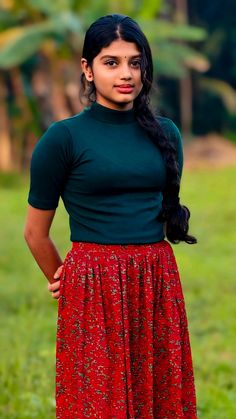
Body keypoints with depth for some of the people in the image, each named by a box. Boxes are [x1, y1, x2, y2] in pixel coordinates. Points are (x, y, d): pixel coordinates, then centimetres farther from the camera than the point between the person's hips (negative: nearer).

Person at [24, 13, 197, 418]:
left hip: (158, 285, 4)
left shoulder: (165, 133, 7)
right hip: (93, 292, -4)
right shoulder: (63, 137, -6)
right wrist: (62, 281, 14)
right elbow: (35, 233, 2)